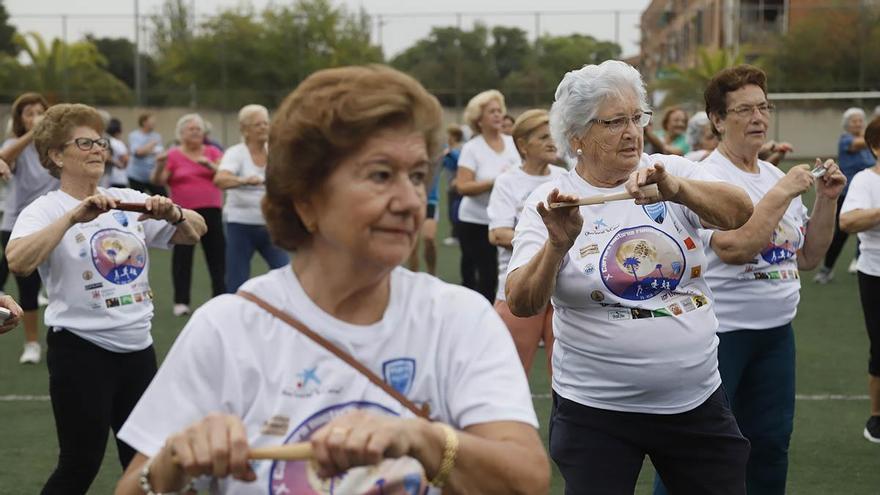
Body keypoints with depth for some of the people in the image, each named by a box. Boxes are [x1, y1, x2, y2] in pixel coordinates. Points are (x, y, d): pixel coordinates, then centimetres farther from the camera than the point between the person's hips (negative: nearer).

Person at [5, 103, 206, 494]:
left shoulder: (129, 200, 8)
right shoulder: (46, 209, -7)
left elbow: (195, 232, 8)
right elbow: (18, 262, -26)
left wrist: (173, 214, -13)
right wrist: (74, 216, -32)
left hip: (138, 348, 5)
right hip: (81, 350, -5)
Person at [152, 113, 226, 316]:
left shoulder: (212, 152, 9)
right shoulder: (174, 155, 2)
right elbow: (157, 181, -3)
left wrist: (211, 165, -15)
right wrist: (160, 166, -21)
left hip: (211, 211, 2)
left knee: (217, 254, 4)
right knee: (182, 256, -1)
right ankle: (181, 301, 4)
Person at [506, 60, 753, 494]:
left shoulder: (672, 172, 2)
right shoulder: (551, 201, -4)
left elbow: (740, 213, -15)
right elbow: (522, 304, -14)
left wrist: (674, 188, -33)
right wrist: (557, 245, -32)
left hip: (696, 401, 2)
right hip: (596, 412, -2)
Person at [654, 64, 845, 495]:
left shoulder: (777, 176, 10)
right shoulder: (708, 176, -12)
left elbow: (808, 258, 13)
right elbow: (732, 249, -26)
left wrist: (827, 200, 1)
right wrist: (783, 194, -21)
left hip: (776, 330, 7)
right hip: (720, 329, -7)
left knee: (770, 445, 13)